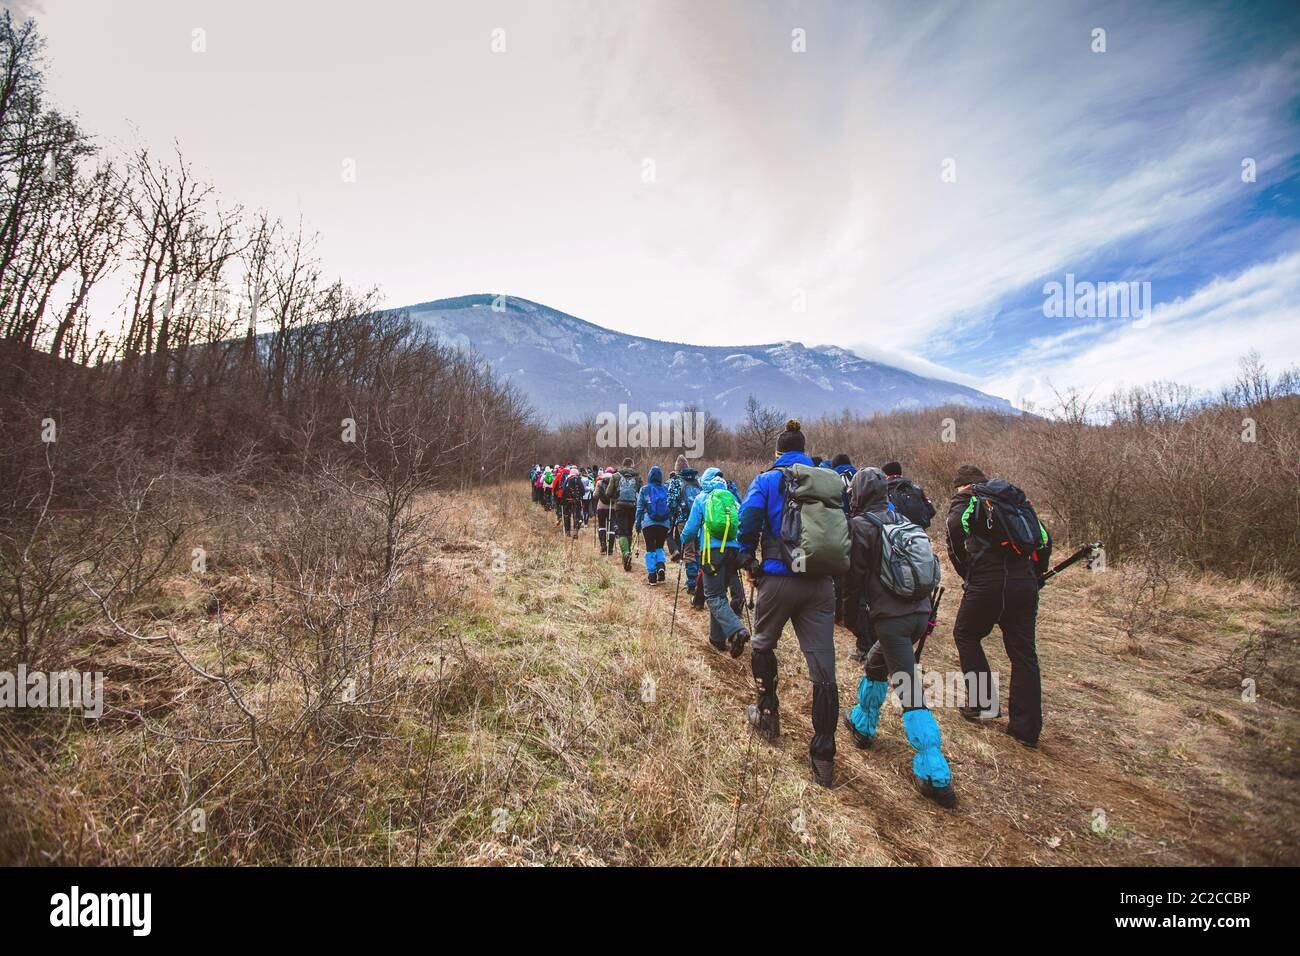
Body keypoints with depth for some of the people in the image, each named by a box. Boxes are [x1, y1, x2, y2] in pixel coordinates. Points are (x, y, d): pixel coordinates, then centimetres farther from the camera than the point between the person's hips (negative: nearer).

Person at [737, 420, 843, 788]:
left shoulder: (768, 480, 1)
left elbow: (748, 520, -12)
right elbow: (844, 526, 12)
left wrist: (749, 561, 0)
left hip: (779, 578, -3)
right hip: (821, 584, 3)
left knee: (762, 645, 23)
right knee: (823, 667, 4)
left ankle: (768, 714, 32)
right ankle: (823, 756, 7)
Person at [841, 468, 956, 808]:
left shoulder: (861, 525, -7)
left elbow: (854, 578, -8)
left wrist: (853, 619, 2)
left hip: (890, 616, -8)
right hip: (919, 613, 8)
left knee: (910, 693, -4)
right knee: (877, 662, 27)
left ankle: (935, 775, -2)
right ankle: (862, 725, 40)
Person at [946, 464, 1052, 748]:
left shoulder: (966, 500, 4)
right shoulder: (1017, 499, 20)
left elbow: (955, 533, -8)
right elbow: (1044, 540, 18)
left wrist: (967, 575, 3)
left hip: (988, 583, -5)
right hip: (1025, 584, 5)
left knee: (966, 635, 18)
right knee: (1023, 653, 10)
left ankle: (983, 702, 16)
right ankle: (1027, 728, 14)